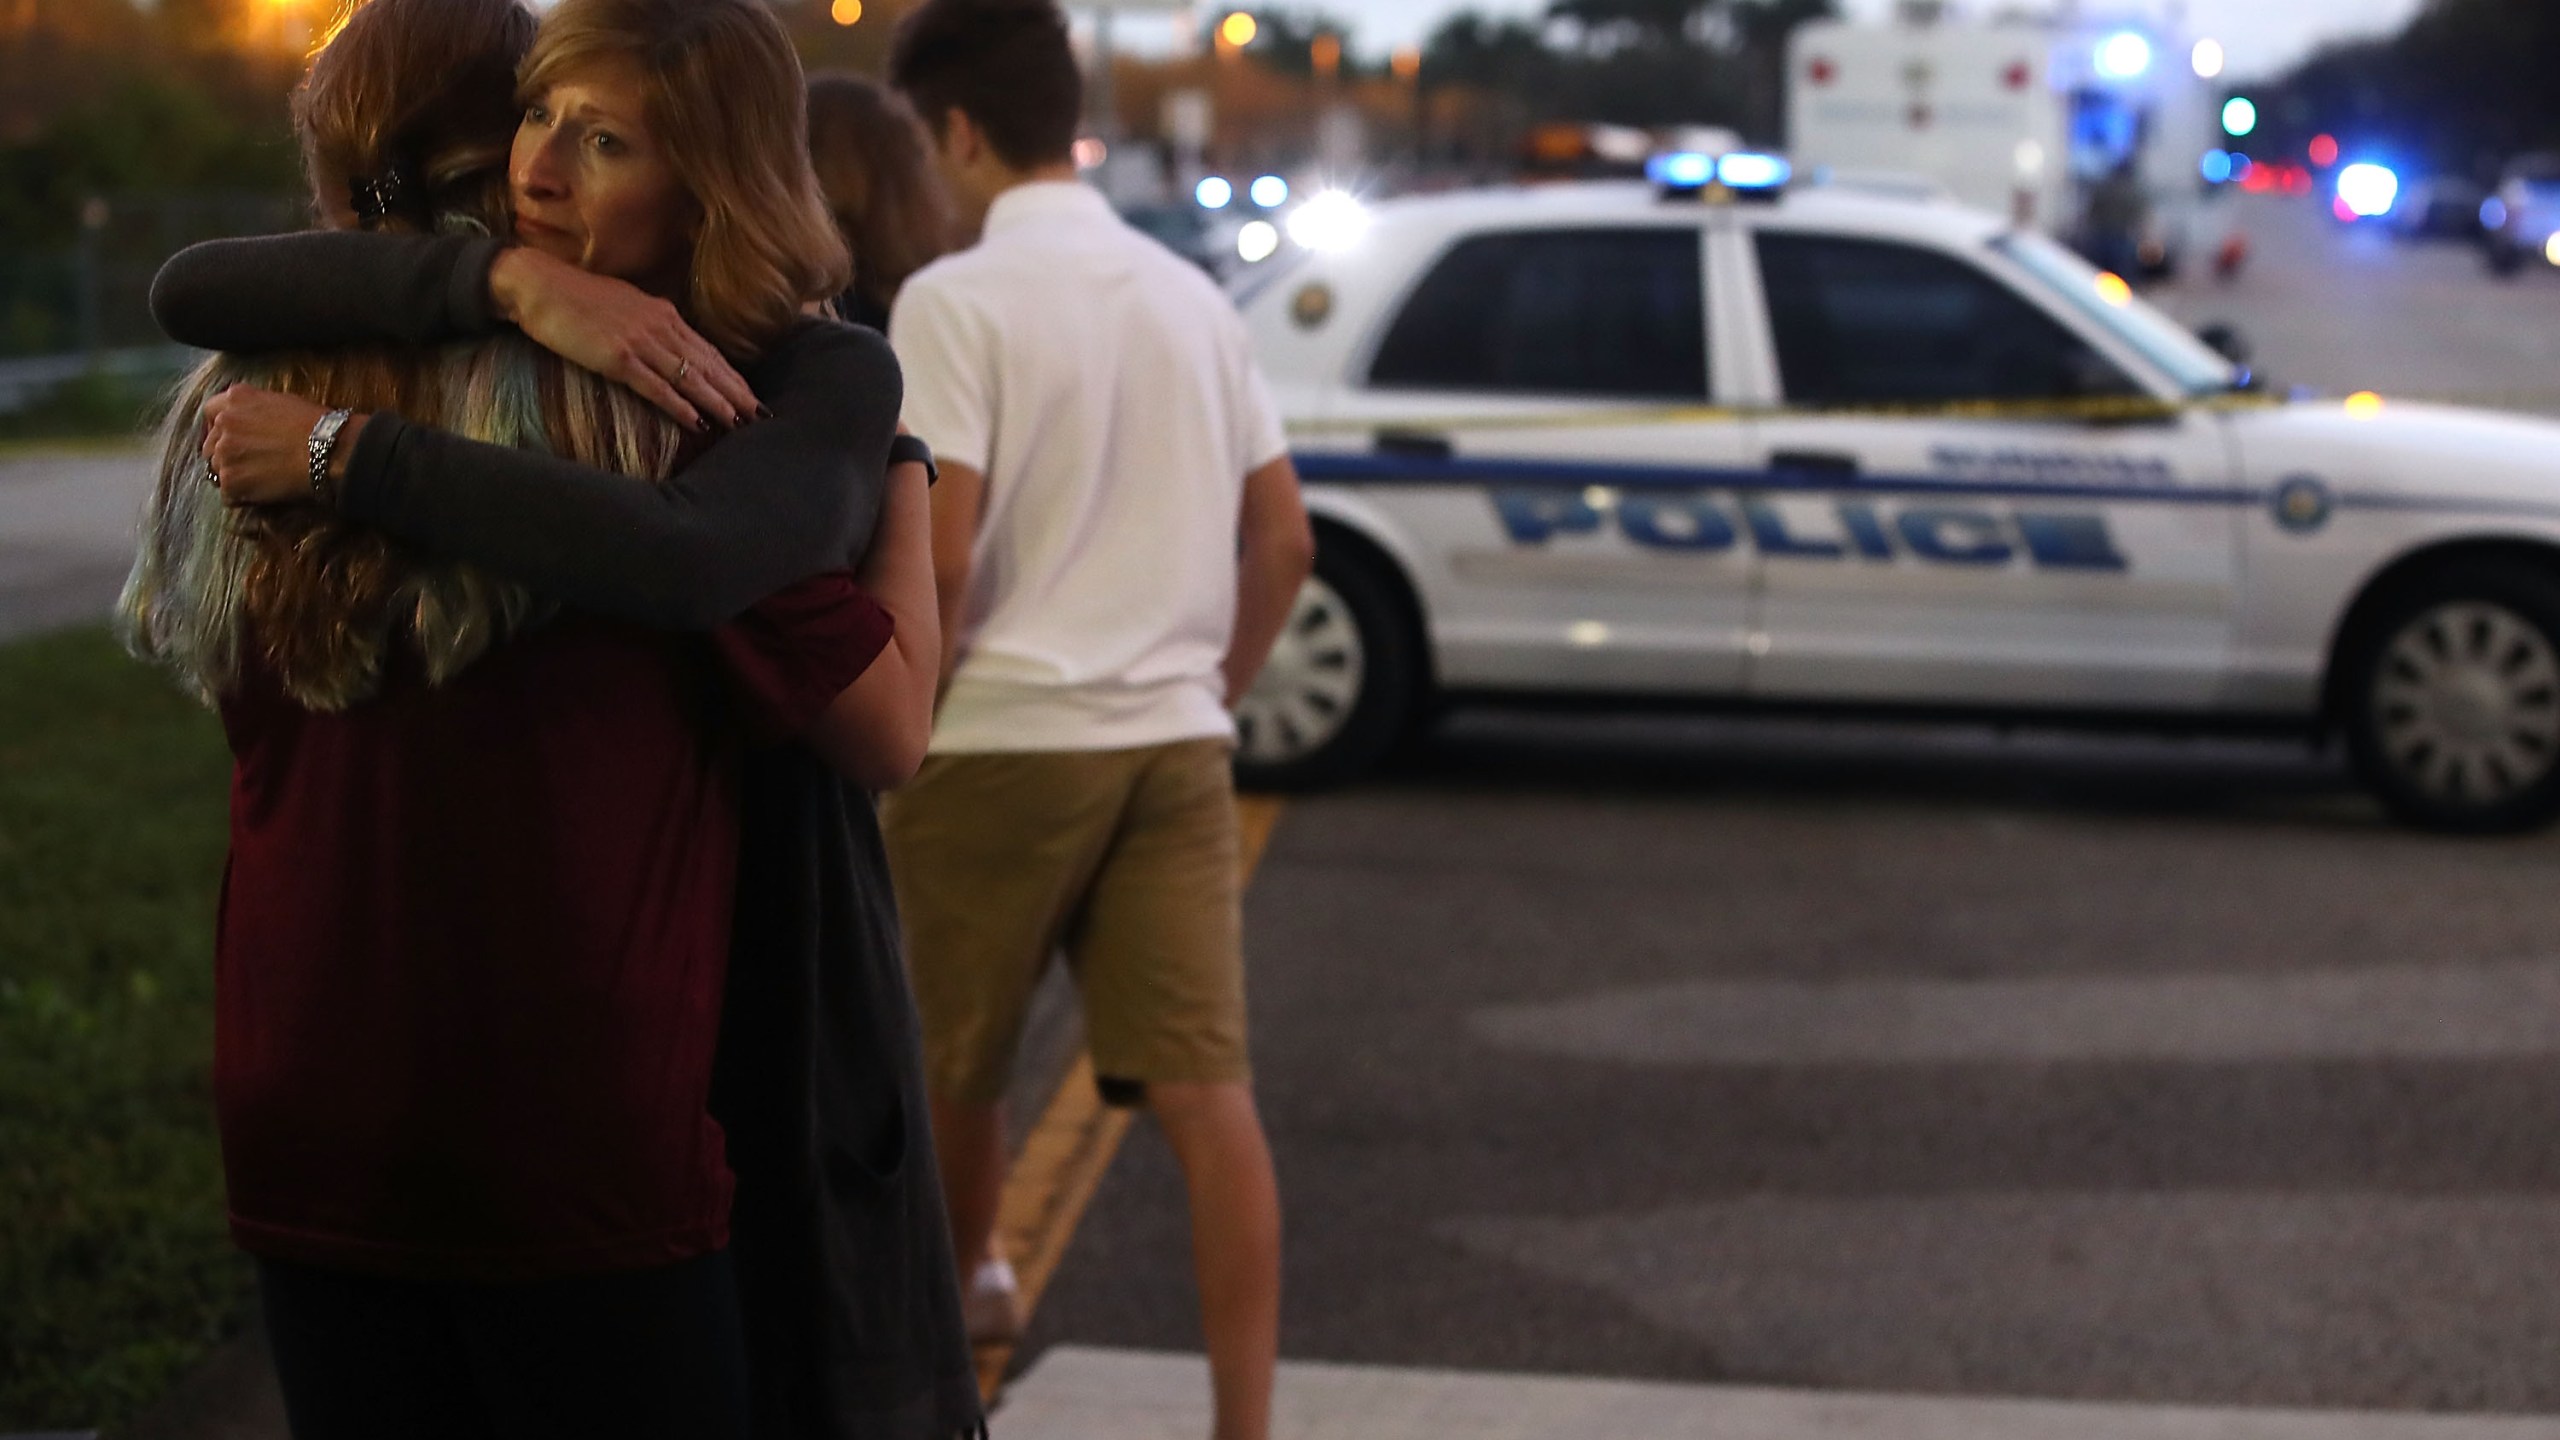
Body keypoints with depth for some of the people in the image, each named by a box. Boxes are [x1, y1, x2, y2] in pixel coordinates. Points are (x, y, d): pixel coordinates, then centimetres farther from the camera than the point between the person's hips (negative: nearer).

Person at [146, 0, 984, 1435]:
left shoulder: (828, 379, -14)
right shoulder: (474, 336, 0)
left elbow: (688, 562, -36)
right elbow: (193, 290, -14)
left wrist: (352, 456, -29)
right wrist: (506, 277, -25)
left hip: (763, 1005, -4)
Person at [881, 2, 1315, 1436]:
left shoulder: (957, 299, -8)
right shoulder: (1189, 295, 11)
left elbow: (939, 554, -16)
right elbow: (1285, 539, 12)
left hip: (1004, 736, -5)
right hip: (1174, 741, 5)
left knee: (954, 1072, 17)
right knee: (1208, 1092, -1)